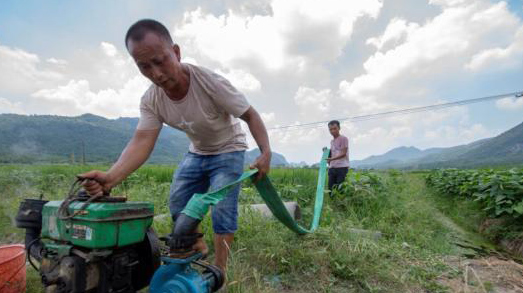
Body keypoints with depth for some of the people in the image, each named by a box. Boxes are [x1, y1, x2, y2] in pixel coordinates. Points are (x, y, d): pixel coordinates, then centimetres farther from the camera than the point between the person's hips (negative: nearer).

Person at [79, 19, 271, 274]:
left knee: (222, 208, -12)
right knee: (178, 201, 6)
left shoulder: (211, 82, -32)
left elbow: (250, 115, -23)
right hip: (197, 152, 5)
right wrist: (111, 177, -43)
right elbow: (141, 142, -26)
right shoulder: (151, 100, -17)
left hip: (228, 150, -5)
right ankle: (198, 247, 30)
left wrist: (266, 153, -34)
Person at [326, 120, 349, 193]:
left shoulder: (343, 138, -3)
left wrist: (332, 159, -22)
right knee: (331, 189, 4)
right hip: (332, 168, 7)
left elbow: (343, 153, -12)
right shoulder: (331, 141, 20)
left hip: (342, 168, -7)